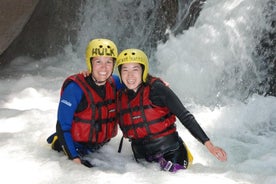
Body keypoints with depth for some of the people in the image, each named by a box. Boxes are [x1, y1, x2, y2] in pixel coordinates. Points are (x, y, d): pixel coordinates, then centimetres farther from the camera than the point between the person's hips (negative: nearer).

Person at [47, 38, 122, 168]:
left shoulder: (114, 83, -9)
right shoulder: (75, 88, -25)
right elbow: (62, 127, -21)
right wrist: (74, 158, -25)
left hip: (101, 146, 5)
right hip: (76, 146, -5)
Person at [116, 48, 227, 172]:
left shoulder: (156, 89, -13)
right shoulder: (120, 97, 2)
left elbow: (185, 116, -15)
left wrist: (208, 144, -19)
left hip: (171, 153, -5)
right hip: (144, 160, 5)